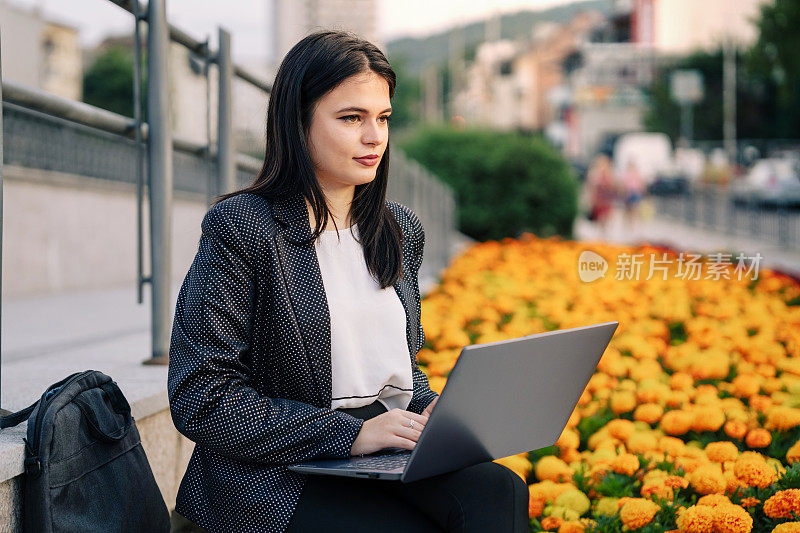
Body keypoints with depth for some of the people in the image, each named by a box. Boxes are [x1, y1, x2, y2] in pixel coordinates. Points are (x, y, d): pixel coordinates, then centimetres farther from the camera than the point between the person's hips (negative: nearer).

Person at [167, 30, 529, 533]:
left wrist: (428, 409, 0)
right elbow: (200, 401, -13)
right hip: (280, 480, -6)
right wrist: (352, 433, -18)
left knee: (500, 492, -25)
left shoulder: (402, 229, 14)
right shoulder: (241, 229, -8)